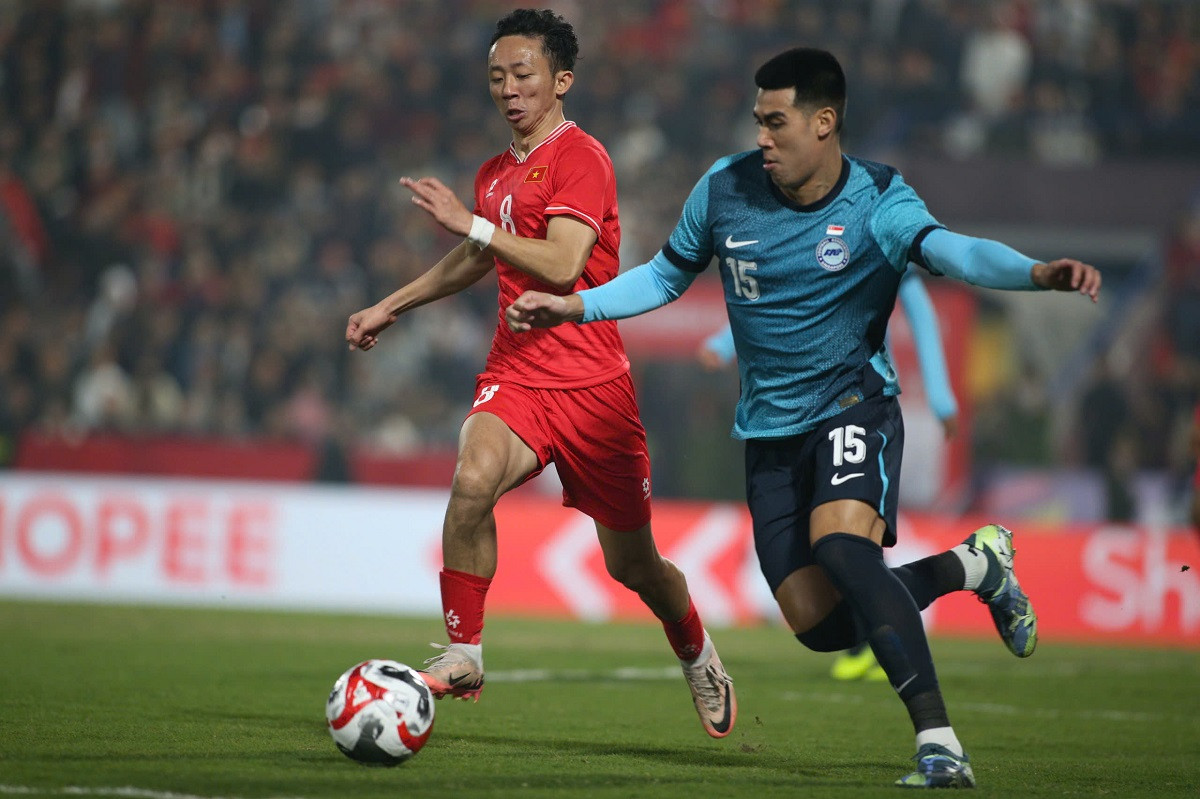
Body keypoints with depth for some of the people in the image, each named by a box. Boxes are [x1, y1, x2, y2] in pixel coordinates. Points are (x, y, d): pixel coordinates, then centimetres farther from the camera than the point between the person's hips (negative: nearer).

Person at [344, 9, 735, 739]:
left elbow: (561, 265, -23)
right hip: (516, 372, 5)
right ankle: (462, 655, -19)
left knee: (633, 565, 8)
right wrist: (394, 306, 34)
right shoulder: (496, 175, 13)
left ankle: (697, 655, 38)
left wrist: (471, 224, -24)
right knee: (474, 480, -28)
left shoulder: (580, 158, -10)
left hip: (592, 381, -5)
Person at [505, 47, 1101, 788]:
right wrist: (575, 305, 6)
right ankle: (973, 565, 25)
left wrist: (1038, 272, -52)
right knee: (822, 624, 0)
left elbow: (948, 249, -34)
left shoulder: (878, 200, -15)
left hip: (853, 405, -5)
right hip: (771, 430, 5)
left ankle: (939, 742, -33)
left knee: (840, 543, -34)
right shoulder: (725, 190, -4)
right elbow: (666, 276, 14)